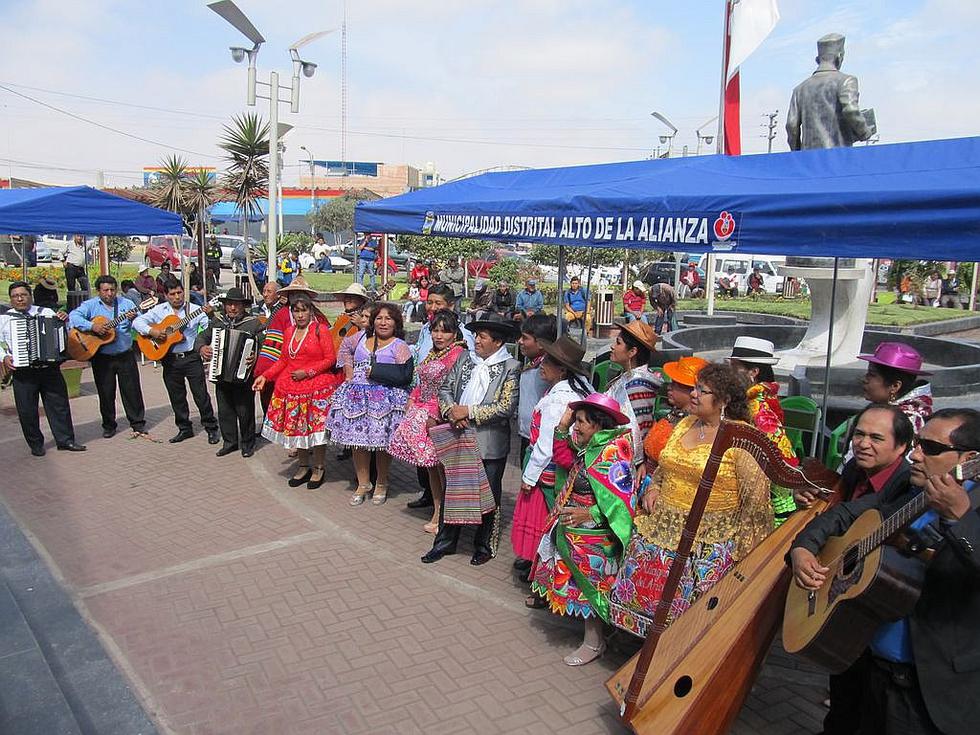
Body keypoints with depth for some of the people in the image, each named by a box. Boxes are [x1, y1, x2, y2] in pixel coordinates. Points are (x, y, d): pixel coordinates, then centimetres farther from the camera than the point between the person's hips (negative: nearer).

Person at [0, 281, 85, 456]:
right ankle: (35, 444, 17)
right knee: (27, 410, 4)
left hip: (50, 368, 1)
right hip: (22, 373, -1)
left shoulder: (46, 312, 10)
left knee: (59, 404, 4)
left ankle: (66, 440, 13)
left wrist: (64, 319, -7)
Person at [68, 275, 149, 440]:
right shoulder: (90, 305, 0)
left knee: (132, 390, 5)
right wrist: (92, 326, -26)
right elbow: (74, 317, -15)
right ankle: (109, 426, 23)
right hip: (102, 358, 0)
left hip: (126, 356, 1)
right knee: (106, 393, 9)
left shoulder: (126, 303, 4)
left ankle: (138, 424, 16)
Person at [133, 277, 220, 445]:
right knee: (176, 397, 11)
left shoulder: (194, 310, -1)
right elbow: (137, 321, 2)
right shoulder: (159, 310, 5)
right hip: (170, 360, 3)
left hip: (191, 357, -3)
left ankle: (211, 429, 9)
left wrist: (209, 315, -28)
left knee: (201, 394, -1)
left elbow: (211, 328, -9)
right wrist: (150, 331, -15)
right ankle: (185, 429, 25)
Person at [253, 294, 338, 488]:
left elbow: (330, 359, -7)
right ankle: (303, 466, 25)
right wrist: (265, 376, 10)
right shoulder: (289, 332, 13)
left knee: (316, 427, -2)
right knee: (296, 427, 8)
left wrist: (307, 372, -13)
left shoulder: (321, 329, -4)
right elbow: (284, 360, 19)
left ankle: (318, 468, 14)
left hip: (317, 387, -5)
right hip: (291, 388, 5)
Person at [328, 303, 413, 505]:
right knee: (358, 440, 5)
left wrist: (376, 371, -13)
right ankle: (363, 484, 20)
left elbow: (405, 376, -13)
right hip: (357, 397, 5)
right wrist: (348, 367, 14)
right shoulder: (362, 338, 13)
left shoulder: (399, 346, -2)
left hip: (385, 400, -4)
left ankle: (381, 484, 19)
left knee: (382, 442, -2)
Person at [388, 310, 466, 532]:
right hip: (423, 412, 9)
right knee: (430, 465, 13)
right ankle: (437, 512, 24)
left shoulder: (458, 354, -14)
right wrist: (411, 402, 11)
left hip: (440, 416, -9)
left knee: (440, 465, -3)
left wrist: (434, 414, -21)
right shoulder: (433, 353, 16)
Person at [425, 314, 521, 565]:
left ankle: (484, 547, 28)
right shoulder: (464, 359, 6)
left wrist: (469, 411, -18)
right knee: (451, 490, 14)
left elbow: (506, 408, -17)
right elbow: (445, 388, 8)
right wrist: (451, 411, -12)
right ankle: (445, 542, 29)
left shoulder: (510, 368, -10)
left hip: (490, 444, -4)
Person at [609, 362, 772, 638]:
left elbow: (755, 497, -13)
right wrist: (653, 488, 5)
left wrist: (746, 548, -13)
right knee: (644, 588, 7)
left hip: (710, 538, -6)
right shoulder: (685, 425, 11)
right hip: (662, 527, 7)